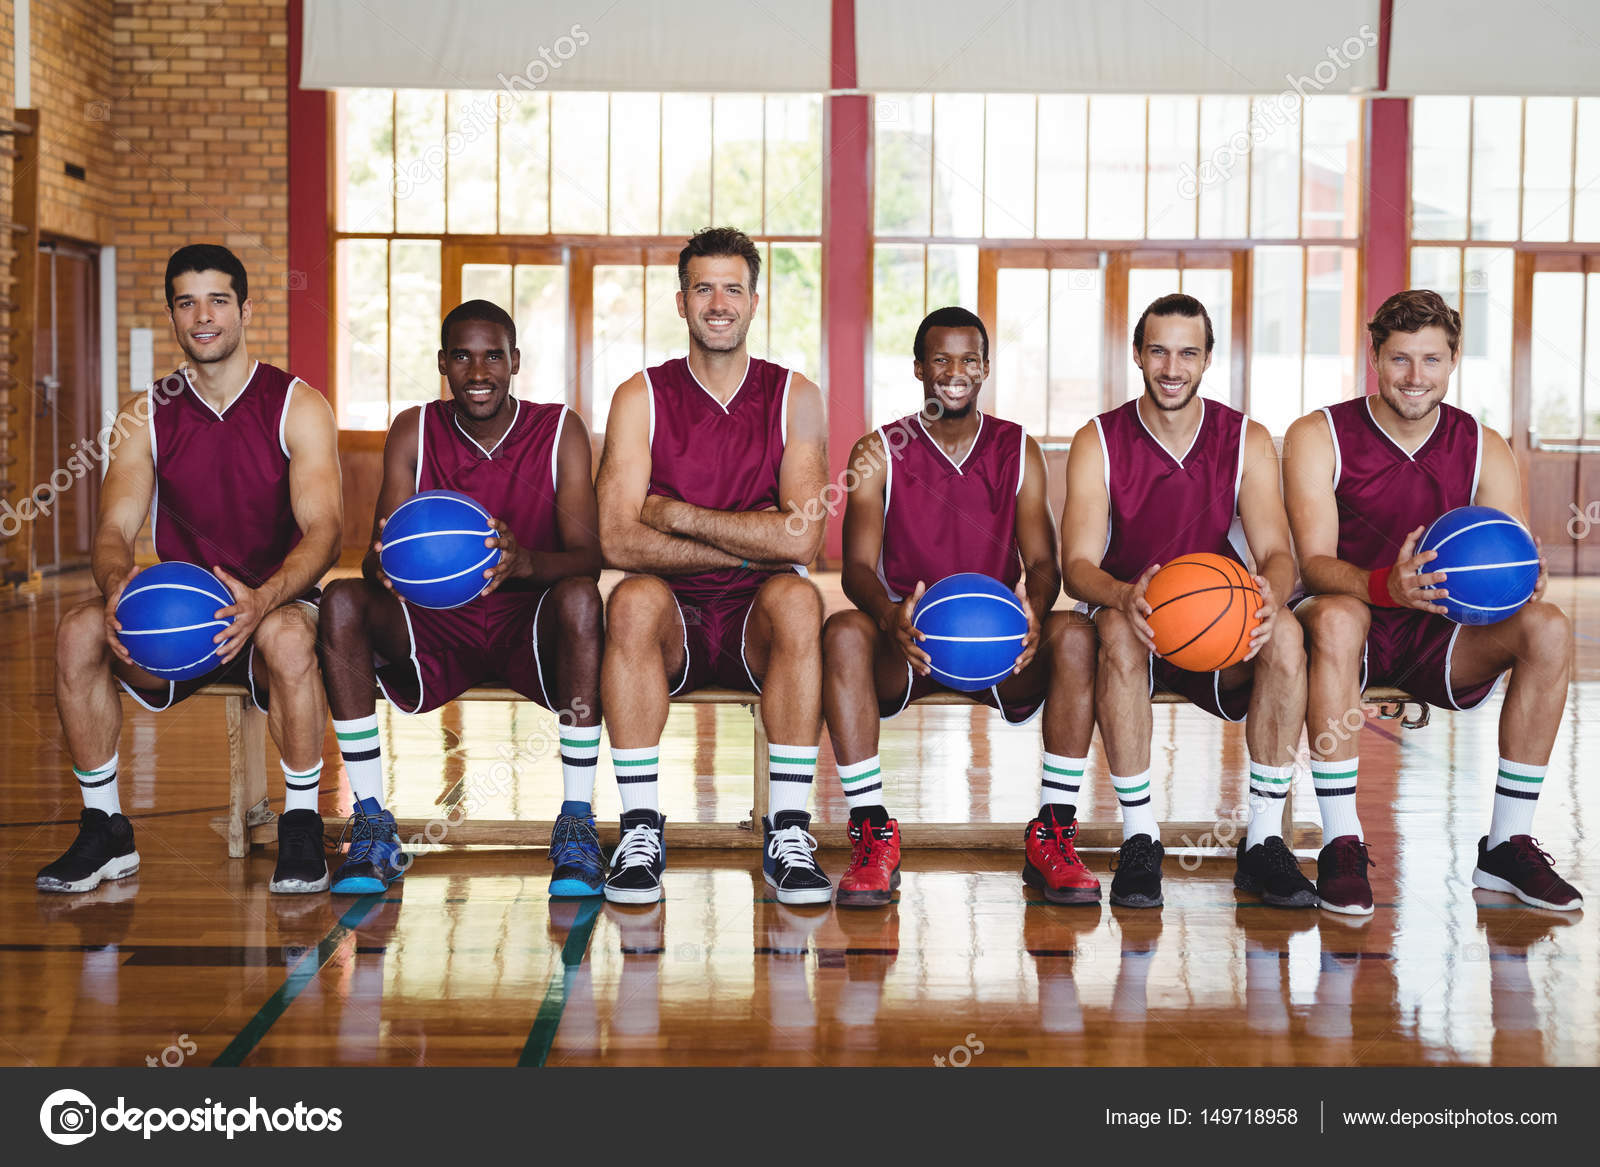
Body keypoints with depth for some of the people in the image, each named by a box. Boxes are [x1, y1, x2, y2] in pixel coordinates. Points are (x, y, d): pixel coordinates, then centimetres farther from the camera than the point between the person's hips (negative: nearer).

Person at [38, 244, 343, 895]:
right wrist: (116, 585, -29)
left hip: (276, 605, -3)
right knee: (78, 633, -24)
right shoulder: (146, 418, 6)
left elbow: (323, 529, -16)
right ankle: (104, 830, -9)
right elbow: (115, 528, -3)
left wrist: (264, 598, -36)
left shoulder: (297, 407, -4)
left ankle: (301, 825, -19)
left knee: (288, 636, -38)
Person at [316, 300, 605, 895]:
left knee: (579, 598, -34)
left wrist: (524, 561, -37)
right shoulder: (414, 431, 2)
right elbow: (378, 558, -5)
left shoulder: (560, 430, -3)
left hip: (531, 625, -2)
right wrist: (384, 564, -32)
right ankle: (371, 823, -19)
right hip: (436, 628, 2)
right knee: (341, 602, -24)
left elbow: (588, 556, -14)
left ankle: (577, 824, -27)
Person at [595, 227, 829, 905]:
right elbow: (618, 541, -11)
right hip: (676, 624, 0)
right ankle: (640, 833, -25)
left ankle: (788, 834, -27)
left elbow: (800, 540, -12)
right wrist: (751, 543, -14)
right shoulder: (641, 398, 2)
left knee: (794, 597, -33)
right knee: (635, 598, -32)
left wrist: (678, 515, -12)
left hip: (756, 622, 0)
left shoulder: (793, 398, 2)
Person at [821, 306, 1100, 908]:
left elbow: (1042, 560, -1)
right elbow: (857, 565, -7)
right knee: (844, 632, -33)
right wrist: (890, 615, -31)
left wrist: (1034, 607, -27)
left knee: (1074, 634, -30)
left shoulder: (1019, 451, 9)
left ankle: (1052, 836, -23)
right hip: (905, 647, -1)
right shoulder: (879, 452, 4)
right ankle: (873, 835, -28)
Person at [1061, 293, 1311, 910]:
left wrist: (1269, 589, -34)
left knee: (1285, 635, -30)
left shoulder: (1247, 441, 2)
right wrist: (1124, 596, -38)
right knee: (1116, 632, -36)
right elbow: (1077, 565, -13)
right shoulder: (1099, 442, -3)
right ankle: (1139, 840, -25)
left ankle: (1263, 842, -19)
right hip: (1134, 623, -1)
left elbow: (1276, 551, -8)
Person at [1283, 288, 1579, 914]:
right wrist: (1385, 586, -39)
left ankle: (1506, 844, -13)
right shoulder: (1317, 437, -6)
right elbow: (1315, 562, -17)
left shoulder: (1484, 449, 4)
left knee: (1548, 627, -23)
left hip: (1441, 639, 3)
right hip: (1356, 631, -3)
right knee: (1335, 616, -38)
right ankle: (1341, 844, -31)